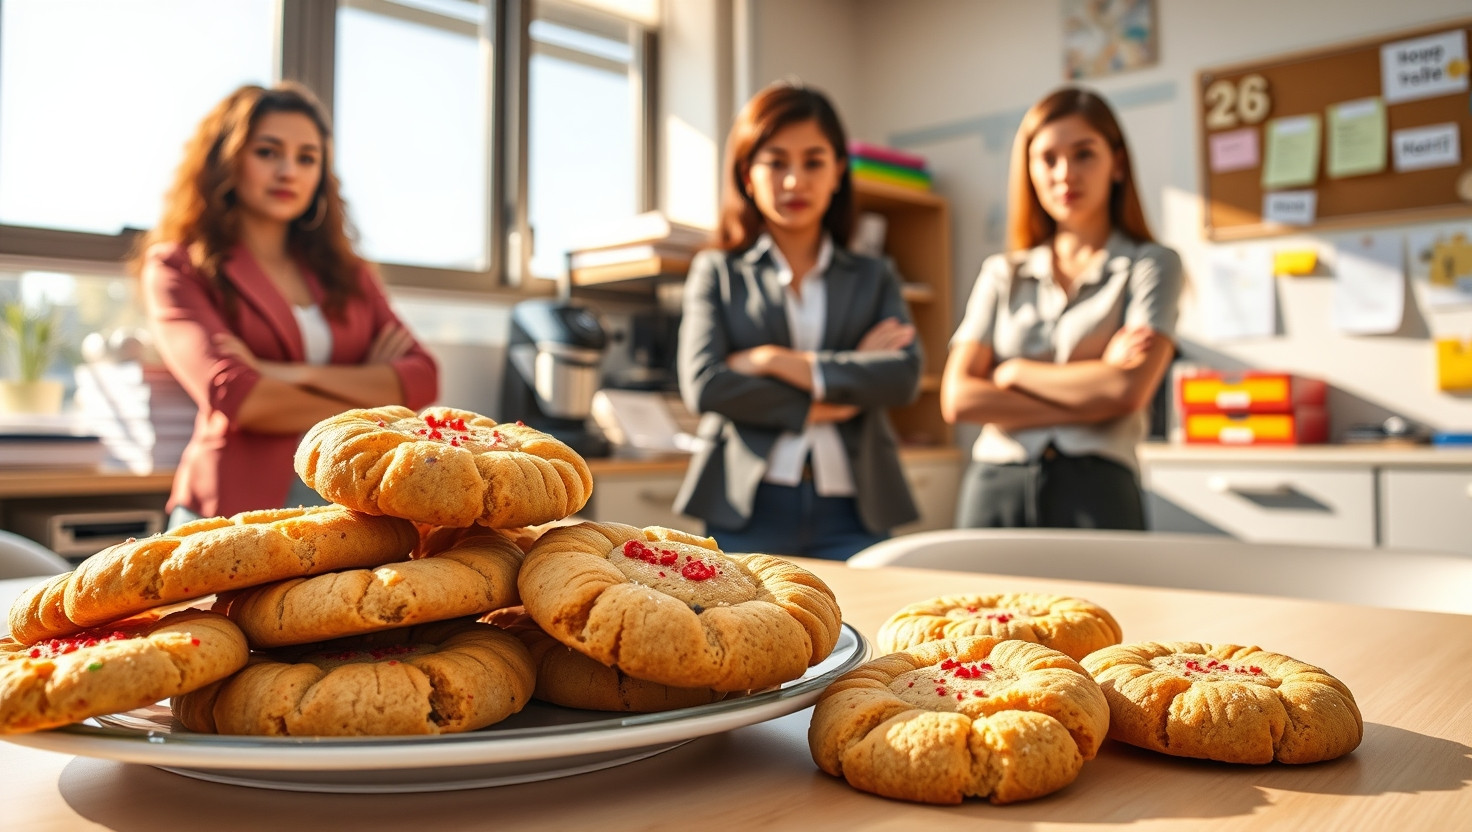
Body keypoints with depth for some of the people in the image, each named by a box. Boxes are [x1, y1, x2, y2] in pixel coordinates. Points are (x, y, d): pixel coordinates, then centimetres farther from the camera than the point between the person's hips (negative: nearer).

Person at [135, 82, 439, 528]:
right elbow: (231, 396, -10)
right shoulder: (177, 268, 6)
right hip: (237, 505, -3)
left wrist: (290, 374, -9)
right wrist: (366, 395, 1)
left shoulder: (348, 273, 18)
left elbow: (421, 378, 3)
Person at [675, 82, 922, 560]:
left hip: (851, 513, 2)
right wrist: (816, 406, -6)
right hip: (748, 511, -1)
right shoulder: (717, 273, 12)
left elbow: (905, 376, -3)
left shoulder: (873, 279, 16)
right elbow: (702, 386, -4)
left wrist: (782, 362, -9)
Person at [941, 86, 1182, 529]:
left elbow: (1128, 390, -9)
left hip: (1094, 491, -2)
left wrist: (1013, 371, 0)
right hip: (993, 487, 3)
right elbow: (957, 398, 2)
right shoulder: (1001, 273, 14)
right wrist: (1087, 398, -4)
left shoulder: (1151, 264, 6)